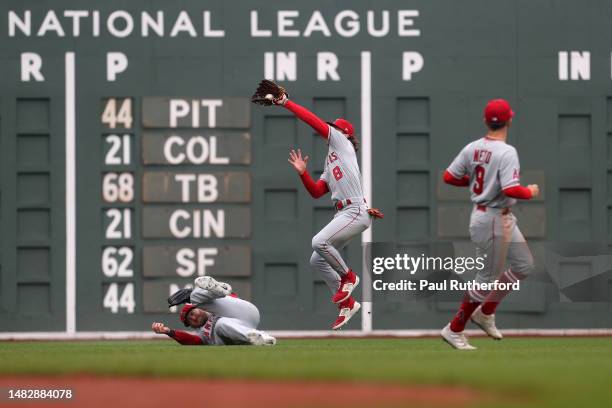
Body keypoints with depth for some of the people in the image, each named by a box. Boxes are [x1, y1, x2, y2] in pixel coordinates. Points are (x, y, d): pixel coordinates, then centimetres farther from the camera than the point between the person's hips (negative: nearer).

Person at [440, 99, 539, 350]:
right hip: (494, 220, -9)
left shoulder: (472, 148, 1)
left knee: (524, 265, 18)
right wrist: (531, 192, -12)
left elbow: (449, 177, 5)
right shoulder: (506, 152, -22)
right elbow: (511, 190, -31)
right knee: (487, 278, 2)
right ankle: (454, 330, 9)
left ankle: (485, 312, 24)